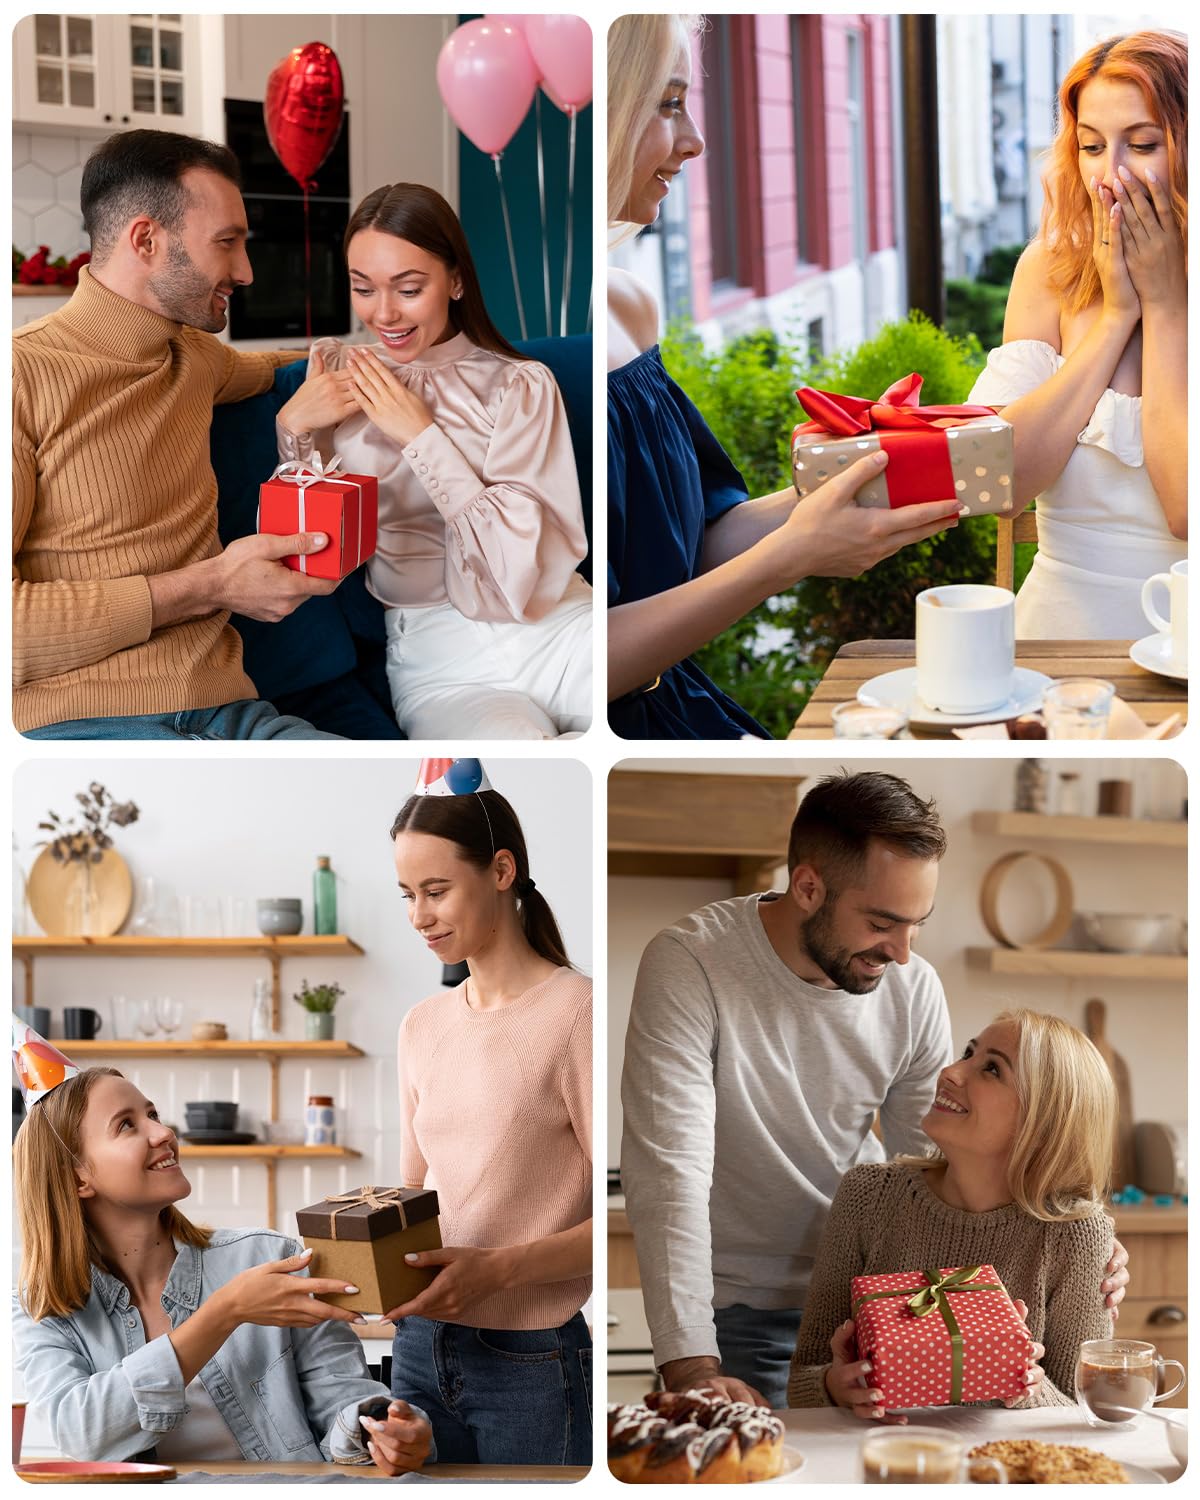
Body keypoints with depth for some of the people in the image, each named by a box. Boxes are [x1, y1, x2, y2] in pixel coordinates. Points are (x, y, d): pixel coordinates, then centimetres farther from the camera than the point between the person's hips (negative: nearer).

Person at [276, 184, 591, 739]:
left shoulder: (520, 386, 3)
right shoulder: (336, 372, 14)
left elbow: (519, 566, -8)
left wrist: (421, 436, -8)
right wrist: (293, 426, 0)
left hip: (556, 629, 0)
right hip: (440, 662, 0)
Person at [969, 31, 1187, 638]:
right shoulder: (1050, 271, 6)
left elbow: (1189, 512, -14)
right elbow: (1000, 478, -5)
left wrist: (1164, 306, -6)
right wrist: (1116, 314, -6)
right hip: (1064, 628, 2)